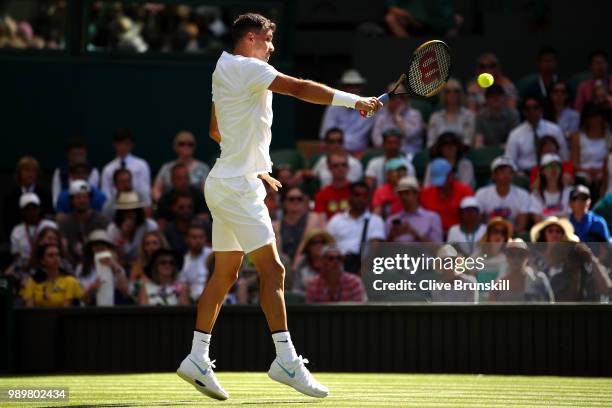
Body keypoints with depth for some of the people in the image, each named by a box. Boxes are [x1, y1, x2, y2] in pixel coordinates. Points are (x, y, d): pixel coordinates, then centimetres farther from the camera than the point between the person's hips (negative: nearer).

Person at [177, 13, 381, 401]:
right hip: (238, 188, -10)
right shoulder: (246, 68, -13)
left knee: (225, 273, 12)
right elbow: (299, 88, -23)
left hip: (227, 183, 10)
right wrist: (354, 100, -25)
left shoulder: (226, 71, 17)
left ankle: (198, 359, 14)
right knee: (272, 269, -12)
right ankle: (286, 360, -15)